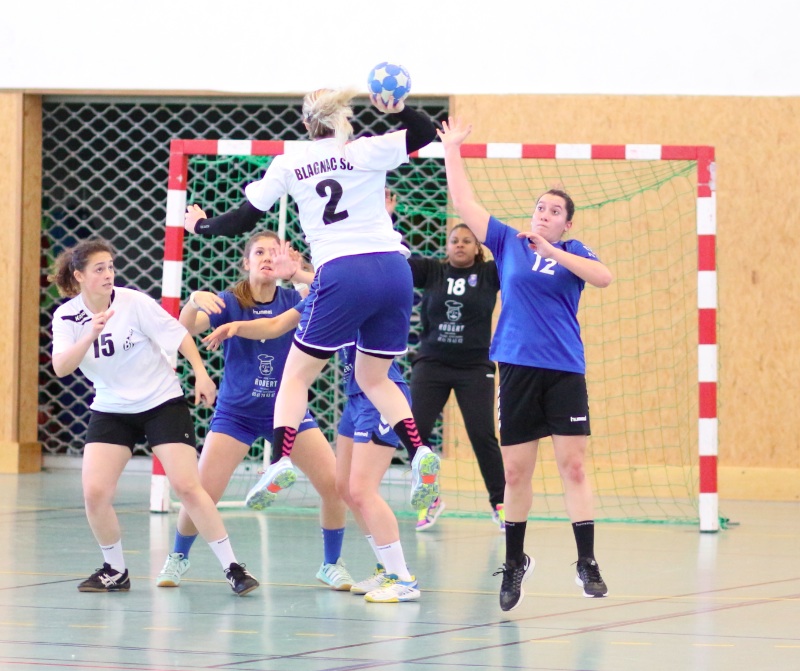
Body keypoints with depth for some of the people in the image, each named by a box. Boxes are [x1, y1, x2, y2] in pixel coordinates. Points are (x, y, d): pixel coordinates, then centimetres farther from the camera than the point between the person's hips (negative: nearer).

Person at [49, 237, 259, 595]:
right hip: (111, 410, 3)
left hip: (162, 402, -3)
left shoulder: (134, 303, -13)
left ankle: (232, 567, -4)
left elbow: (178, 334, -6)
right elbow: (61, 367, -19)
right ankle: (115, 571, 9)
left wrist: (200, 373, -15)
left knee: (188, 486, -12)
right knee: (95, 492, -12)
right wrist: (91, 335, -34)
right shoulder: (66, 317, -6)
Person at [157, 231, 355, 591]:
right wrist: (194, 301, -44)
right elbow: (186, 327, -22)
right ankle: (178, 557, 17)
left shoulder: (292, 301, -2)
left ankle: (332, 564, 9)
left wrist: (300, 274, -40)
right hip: (236, 413, -1)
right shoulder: (229, 303, -7)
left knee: (335, 484, -12)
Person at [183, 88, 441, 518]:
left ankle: (280, 460, -11)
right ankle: (420, 454, -5)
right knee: (374, 379, 17)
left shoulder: (288, 165, 8)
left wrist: (200, 226, 29)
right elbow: (427, 133, 16)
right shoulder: (366, 152, 9)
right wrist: (398, 110, 2)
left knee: (296, 375, 10)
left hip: (342, 275, -3)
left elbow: (243, 220, 13)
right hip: (394, 270, 3)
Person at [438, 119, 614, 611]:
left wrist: (553, 252, -18)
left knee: (574, 465, -8)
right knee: (515, 472, 5)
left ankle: (587, 563, -4)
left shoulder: (573, 253, 7)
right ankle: (515, 562, 19)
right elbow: (464, 203, 12)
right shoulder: (508, 243, 10)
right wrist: (452, 149, 12)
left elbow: (604, 277, -13)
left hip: (565, 371, -1)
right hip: (518, 368, 1)